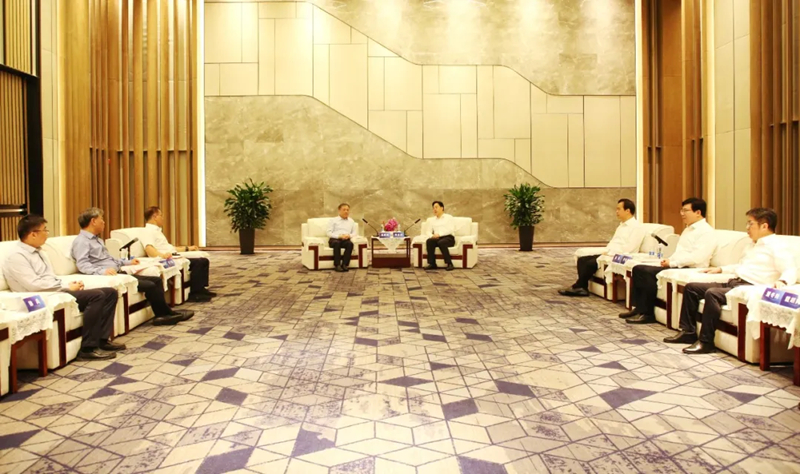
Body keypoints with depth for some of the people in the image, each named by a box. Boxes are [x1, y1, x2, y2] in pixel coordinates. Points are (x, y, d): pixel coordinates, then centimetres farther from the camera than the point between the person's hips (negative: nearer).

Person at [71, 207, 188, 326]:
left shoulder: (96, 239, 22)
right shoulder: (81, 241, -8)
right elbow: (82, 265, -22)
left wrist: (128, 262, 30)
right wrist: (103, 271, -37)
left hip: (117, 274, 10)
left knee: (156, 280, -1)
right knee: (149, 285, -18)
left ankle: (163, 315, -4)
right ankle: (166, 313, -1)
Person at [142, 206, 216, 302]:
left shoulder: (156, 230, 25)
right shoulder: (148, 231, -7)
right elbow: (149, 249, -25)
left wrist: (187, 248, 35)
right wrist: (162, 255, -45)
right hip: (168, 260, -10)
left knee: (204, 261, 2)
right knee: (198, 262, -24)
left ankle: (201, 289, 2)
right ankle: (194, 294, -21)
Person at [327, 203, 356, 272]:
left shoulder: (351, 221, 24)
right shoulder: (333, 220, 13)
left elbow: (354, 233, 16)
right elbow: (329, 233, 2)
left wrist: (349, 235, -8)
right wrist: (339, 236, -15)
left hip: (346, 240, 2)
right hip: (334, 239, -2)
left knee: (350, 243, -34)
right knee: (337, 243, -39)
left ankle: (345, 264, -34)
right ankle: (337, 265, -33)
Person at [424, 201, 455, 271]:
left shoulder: (449, 217, 10)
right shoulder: (431, 220, 23)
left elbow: (451, 230, -4)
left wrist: (439, 234, -15)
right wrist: (432, 235, -12)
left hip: (448, 238, -3)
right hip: (437, 238, 3)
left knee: (441, 242, -38)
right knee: (429, 241, -31)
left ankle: (449, 263, -33)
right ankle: (432, 263, -32)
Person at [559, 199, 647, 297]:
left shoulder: (637, 227, -9)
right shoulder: (621, 225, 21)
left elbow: (629, 248, -18)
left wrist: (609, 254, -17)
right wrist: (605, 252, 2)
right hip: (609, 255, 9)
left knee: (591, 263, -25)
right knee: (582, 260, -6)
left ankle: (577, 287, -10)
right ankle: (582, 288, -14)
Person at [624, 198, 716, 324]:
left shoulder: (706, 231, -10)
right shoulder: (689, 229, 21)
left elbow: (698, 258, -22)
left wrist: (672, 263, -17)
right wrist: (668, 260, 2)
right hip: (677, 266, 10)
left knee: (647, 272, -26)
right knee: (638, 269, -5)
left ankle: (647, 313, -16)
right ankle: (639, 308, -5)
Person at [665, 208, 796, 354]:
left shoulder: (777, 247, -6)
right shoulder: (753, 245, 23)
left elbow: (791, 271, -19)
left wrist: (782, 281, -38)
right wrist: (721, 269, 32)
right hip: (732, 282, 10)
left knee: (712, 293, -34)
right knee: (691, 287, 3)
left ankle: (706, 342, -27)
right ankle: (688, 331, 4)